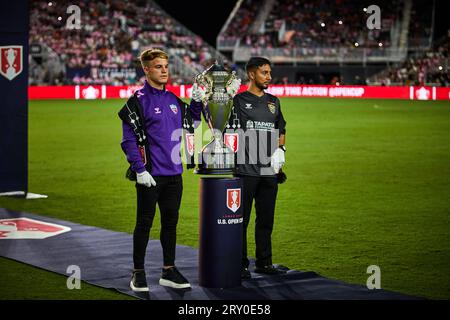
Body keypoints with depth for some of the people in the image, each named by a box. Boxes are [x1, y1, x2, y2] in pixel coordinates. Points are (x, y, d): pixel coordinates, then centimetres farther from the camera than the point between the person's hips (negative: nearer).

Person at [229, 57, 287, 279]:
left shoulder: (273, 102, 15)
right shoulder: (238, 100, -3)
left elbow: (281, 131, 23)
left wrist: (280, 150, 7)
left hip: (269, 169, 6)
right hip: (245, 169, -6)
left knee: (266, 219, 12)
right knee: (241, 218, -1)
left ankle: (264, 262, 22)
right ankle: (240, 264, 6)